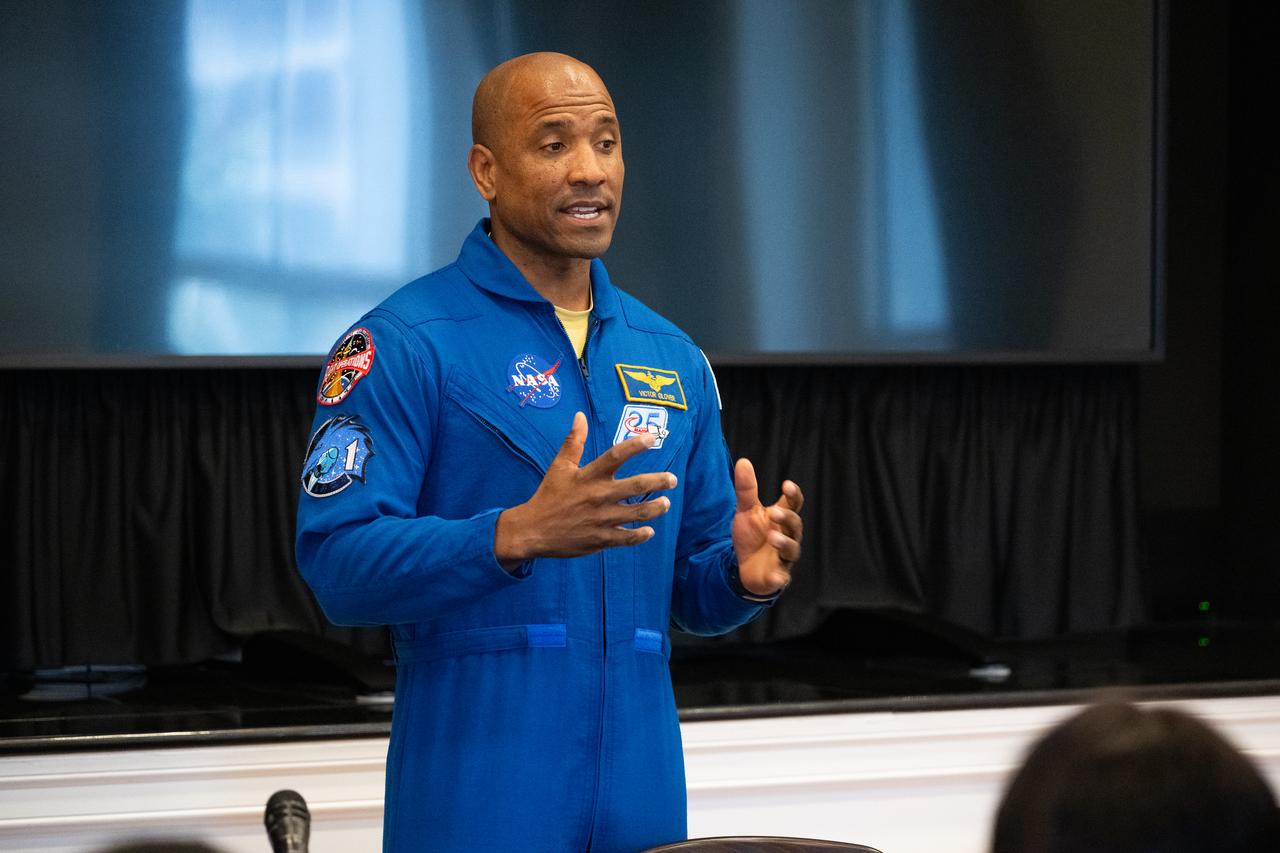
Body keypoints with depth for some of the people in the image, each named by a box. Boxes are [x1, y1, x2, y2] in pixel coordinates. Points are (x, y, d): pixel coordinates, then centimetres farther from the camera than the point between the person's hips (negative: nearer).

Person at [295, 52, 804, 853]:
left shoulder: (672, 359, 13)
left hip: (641, 788, 5)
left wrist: (744, 573, -5)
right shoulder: (404, 344, -6)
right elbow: (337, 562, -14)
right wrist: (519, 535, -26)